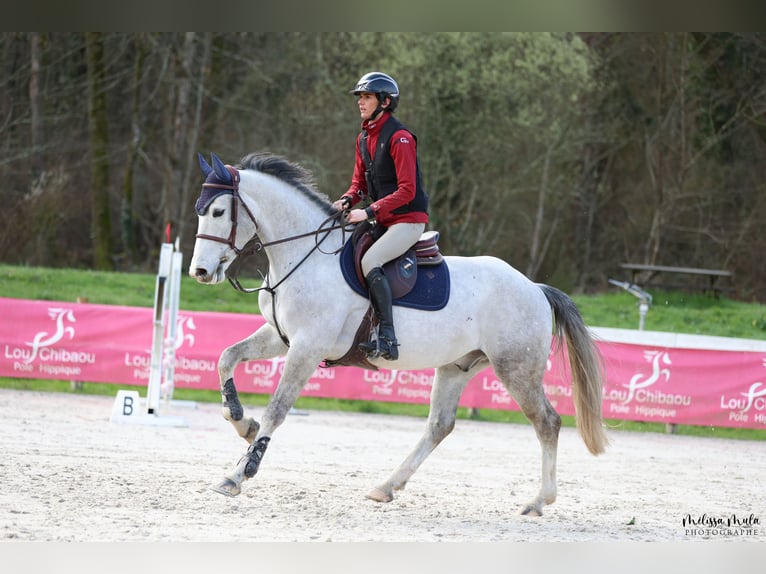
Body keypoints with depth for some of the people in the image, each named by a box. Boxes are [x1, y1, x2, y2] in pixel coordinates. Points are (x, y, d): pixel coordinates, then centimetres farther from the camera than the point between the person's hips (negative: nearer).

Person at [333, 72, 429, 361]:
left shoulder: (399, 137, -16)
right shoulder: (364, 137, 11)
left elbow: (407, 191, -21)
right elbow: (360, 182, 18)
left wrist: (369, 212, -26)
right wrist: (348, 200, -5)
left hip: (409, 220, -10)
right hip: (381, 219, 10)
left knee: (369, 260, -30)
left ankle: (388, 339, -32)